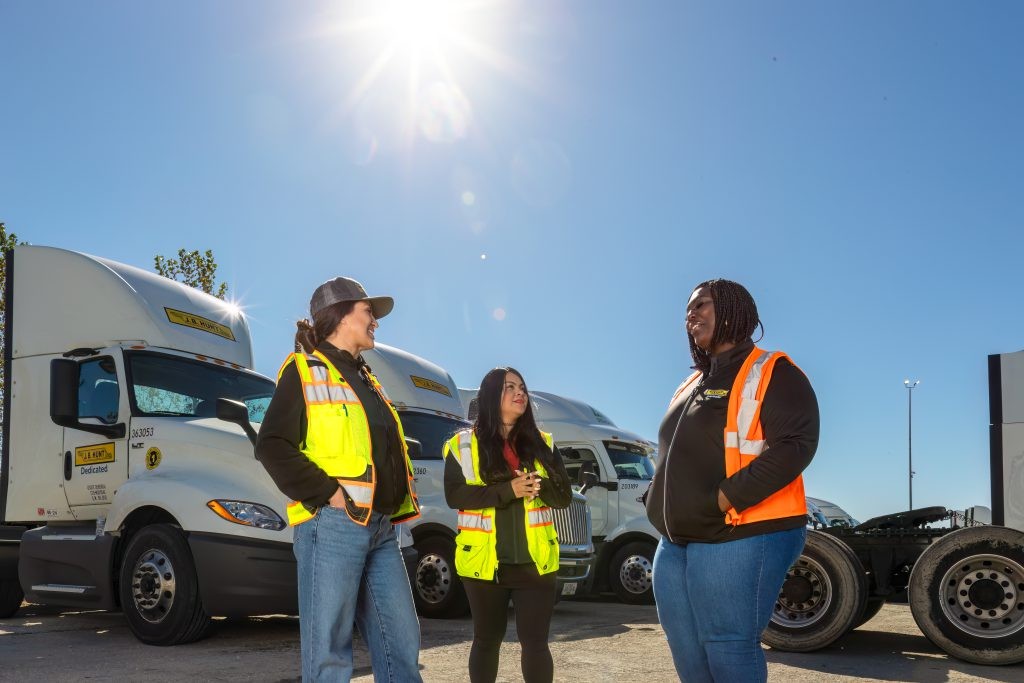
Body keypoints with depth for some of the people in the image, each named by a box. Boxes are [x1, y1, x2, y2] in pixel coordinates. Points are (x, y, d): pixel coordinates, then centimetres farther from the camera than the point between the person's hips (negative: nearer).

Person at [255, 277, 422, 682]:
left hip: (382, 528, 8)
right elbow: (272, 447, -11)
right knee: (329, 648, -3)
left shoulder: (365, 379, 23)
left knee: (401, 640, 7)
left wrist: (401, 497, 12)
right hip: (333, 525, -8)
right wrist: (328, 493, -18)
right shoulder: (304, 371, -1)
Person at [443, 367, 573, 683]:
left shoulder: (542, 443, 9)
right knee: (486, 639, 11)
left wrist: (541, 486, -17)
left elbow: (565, 496, 6)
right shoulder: (463, 444, 1)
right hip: (484, 561, -1)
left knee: (535, 641, 0)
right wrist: (508, 490, -20)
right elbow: (455, 495, -10)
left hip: (535, 560, 2)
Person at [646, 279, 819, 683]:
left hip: (738, 540, -8)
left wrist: (725, 499, -22)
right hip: (675, 544, 9)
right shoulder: (690, 387, 21)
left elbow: (795, 445, -17)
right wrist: (659, 500, 9)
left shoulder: (771, 373, -4)